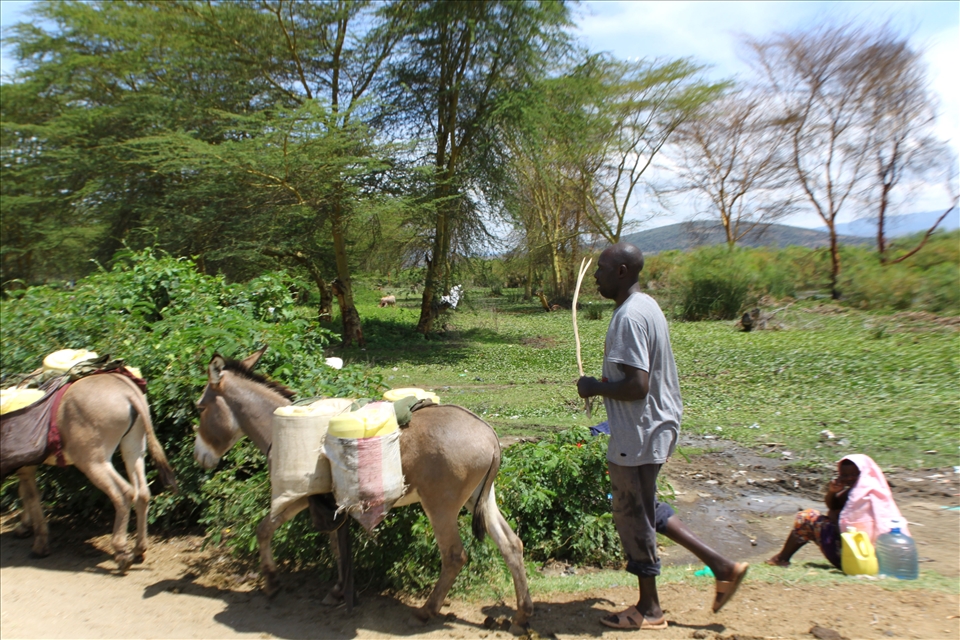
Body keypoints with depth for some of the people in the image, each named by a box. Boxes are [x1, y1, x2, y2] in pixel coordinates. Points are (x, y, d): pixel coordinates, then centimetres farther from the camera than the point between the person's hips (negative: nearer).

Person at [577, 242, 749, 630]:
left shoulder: (629, 317, -22)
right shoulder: (647, 306, 9)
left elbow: (636, 385, -29)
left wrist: (595, 388, -14)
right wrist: (604, 385, 13)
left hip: (638, 436, -10)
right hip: (657, 426, 10)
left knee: (633, 516, 7)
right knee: (643, 509, 23)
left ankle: (649, 609, 25)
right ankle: (721, 565, 26)